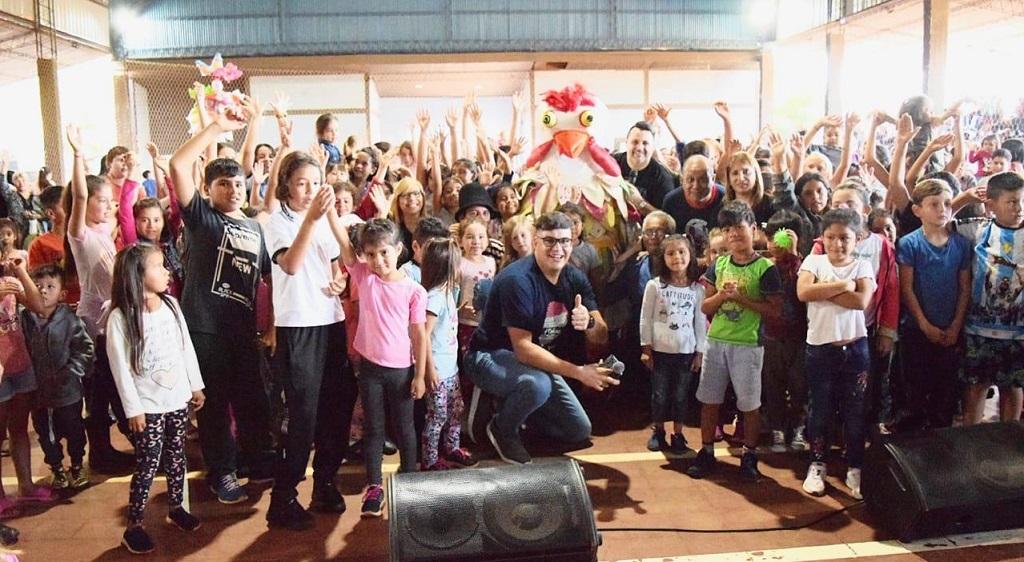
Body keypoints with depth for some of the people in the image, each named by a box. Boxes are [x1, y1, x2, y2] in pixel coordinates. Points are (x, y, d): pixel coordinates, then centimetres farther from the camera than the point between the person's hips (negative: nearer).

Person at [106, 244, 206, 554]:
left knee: (176, 457, 15)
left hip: (178, 398, 5)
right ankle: (134, 526, 12)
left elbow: (186, 347, 9)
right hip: (148, 406, -5)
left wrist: (196, 386, 11)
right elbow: (120, 367, -12)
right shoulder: (120, 317, -14)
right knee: (147, 465, -1)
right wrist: (133, 409, -12)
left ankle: (176, 507, 32)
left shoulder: (171, 304, 3)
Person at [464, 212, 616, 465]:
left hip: (536, 360, 7)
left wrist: (588, 323, -32)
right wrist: (578, 372, -36)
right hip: (489, 356, -7)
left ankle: (508, 402, 22)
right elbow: (523, 348, -32)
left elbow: (601, 336, -7)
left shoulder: (575, 278, -5)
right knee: (538, 385, -39)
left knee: (580, 431, 9)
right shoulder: (517, 280, -28)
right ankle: (502, 430, -6)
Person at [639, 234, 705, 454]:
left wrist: (699, 352, 2)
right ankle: (658, 431, 26)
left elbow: (700, 322, 3)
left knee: (681, 395, 9)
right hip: (660, 350, -1)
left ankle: (678, 434, 23)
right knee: (659, 394, 9)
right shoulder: (654, 285, -6)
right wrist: (646, 347, -4)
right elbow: (646, 318, -2)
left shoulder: (698, 289, -1)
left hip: (686, 351, 1)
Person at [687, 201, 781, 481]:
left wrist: (740, 297, -18)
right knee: (709, 400, 9)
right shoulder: (718, 265, 6)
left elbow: (772, 308, -10)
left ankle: (749, 455, 20)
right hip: (716, 341, 4)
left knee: (749, 403, 5)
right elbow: (705, 307, 6)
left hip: (748, 345, -4)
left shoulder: (764, 267, -6)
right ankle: (706, 452, 22)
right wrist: (721, 295, -13)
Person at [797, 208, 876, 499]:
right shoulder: (813, 261, 1)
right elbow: (803, 293, -17)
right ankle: (817, 465, 23)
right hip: (820, 348, -1)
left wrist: (823, 289, -14)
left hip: (855, 347, 1)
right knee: (820, 409, 9)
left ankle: (854, 468, 22)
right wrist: (844, 285, -14)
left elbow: (862, 301, -15)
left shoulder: (862, 266, 2)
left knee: (855, 411, 9)